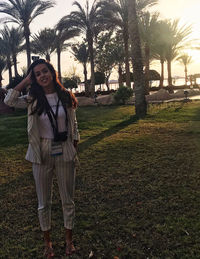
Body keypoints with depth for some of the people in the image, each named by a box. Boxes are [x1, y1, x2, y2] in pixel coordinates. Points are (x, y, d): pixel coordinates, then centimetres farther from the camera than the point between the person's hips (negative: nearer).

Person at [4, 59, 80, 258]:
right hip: (42, 155, 0)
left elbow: (74, 126, 5)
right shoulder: (33, 99, -1)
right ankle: (47, 242, 33)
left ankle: (68, 239, 33)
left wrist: (75, 153, 4)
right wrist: (26, 81, -9)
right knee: (44, 202, 12)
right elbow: (9, 100, -17)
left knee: (68, 200, 13)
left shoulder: (66, 97, -1)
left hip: (65, 153, 0)